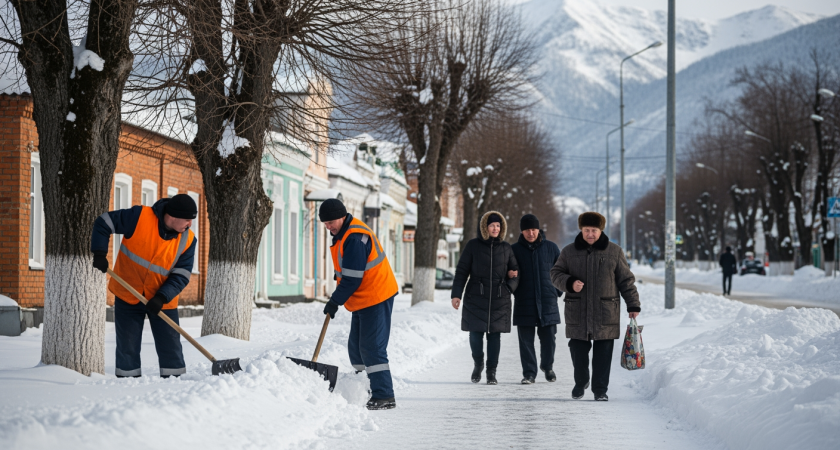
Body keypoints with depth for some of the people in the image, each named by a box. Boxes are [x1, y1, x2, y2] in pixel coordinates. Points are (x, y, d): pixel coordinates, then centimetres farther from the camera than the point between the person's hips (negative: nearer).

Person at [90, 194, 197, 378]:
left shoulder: (188, 240, -11)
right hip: (127, 296, -2)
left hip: (163, 301, 2)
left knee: (171, 348, 3)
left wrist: (162, 297, -24)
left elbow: (181, 276, -10)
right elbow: (103, 223, -10)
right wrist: (99, 254, -19)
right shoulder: (139, 217, -19)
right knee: (127, 348, 5)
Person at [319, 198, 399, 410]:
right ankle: (366, 393, 17)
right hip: (363, 300, 11)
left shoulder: (355, 238, -22)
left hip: (376, 298, -11)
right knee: (356, 348, 11)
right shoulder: (343, 233, 12)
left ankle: (384, 396, -10)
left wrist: (335, 301, -14)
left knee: (372, 348, -12)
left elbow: (352, 278, -22)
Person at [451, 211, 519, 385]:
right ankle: (478, 363, 22)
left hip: (499, 299, 2)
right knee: (476, 333, -3)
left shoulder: (506, 248, 9)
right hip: (476, 297, -1)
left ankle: (491, 371, 8)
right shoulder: (473, 246, 2)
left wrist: (509, 287, -2)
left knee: (494, 335, 1)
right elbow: (461, 271, 2)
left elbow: (515, 271, 18)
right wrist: (456, 294, -5)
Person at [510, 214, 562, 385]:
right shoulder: (514, 250, 3)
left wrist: (557, 292, 6)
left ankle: (547, 366, 28)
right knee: (526, 341, 0)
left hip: (547, 302, 0)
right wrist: (515, 292, 1)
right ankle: (529, 373, 8)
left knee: (548, 339, 5)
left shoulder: (551, 248, 4)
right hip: (524, 304, 0)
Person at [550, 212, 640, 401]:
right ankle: (580, 383, 27)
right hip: (577, 313, 1)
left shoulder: (614, 252, 4)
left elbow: (626, 280, 7)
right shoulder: (569, 252, 6)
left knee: (603, 353, 0)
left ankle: (600, 389, 10)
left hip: (605, 313, -1)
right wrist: (569, 283, -12)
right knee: (578, 350, 5)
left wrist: (633, 305, 3)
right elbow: (556, 273, 8)